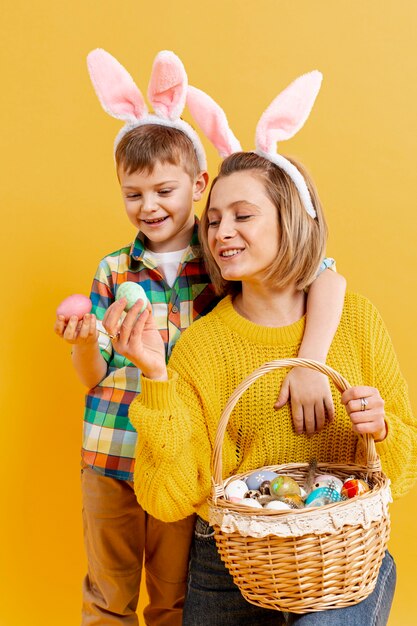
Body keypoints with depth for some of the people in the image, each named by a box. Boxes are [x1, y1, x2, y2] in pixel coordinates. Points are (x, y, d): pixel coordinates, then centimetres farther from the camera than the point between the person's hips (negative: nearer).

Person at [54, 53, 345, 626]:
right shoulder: (112, 271, 1)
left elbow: (327, 279, -20)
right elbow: (94, 379, 2)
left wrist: (309, 363, -35)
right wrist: (84, 341, -19)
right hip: (110, 457, 2)